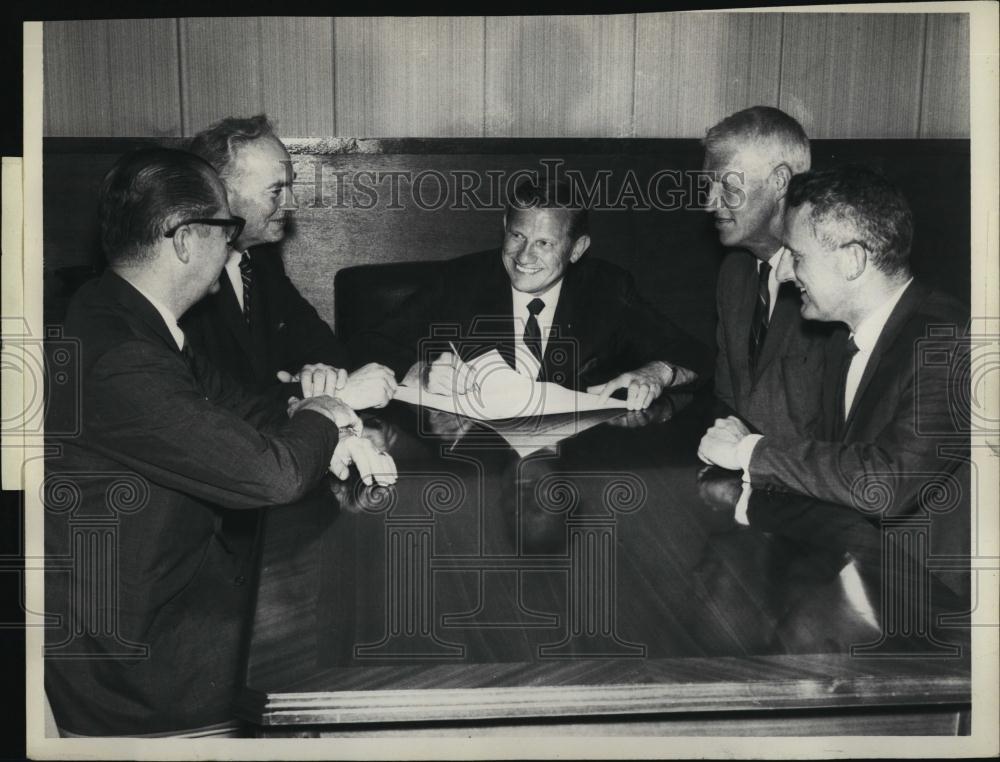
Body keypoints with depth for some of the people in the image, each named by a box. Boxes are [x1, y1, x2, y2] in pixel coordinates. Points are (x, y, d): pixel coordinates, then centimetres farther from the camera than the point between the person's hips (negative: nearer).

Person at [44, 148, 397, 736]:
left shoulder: (129, 318, 1)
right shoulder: (117, 362, -32)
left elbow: (234, 403, 11)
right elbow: (273, 474, -30)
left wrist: (332, 436, -6)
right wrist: (318, 419, -8)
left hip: (183, 568, 9)